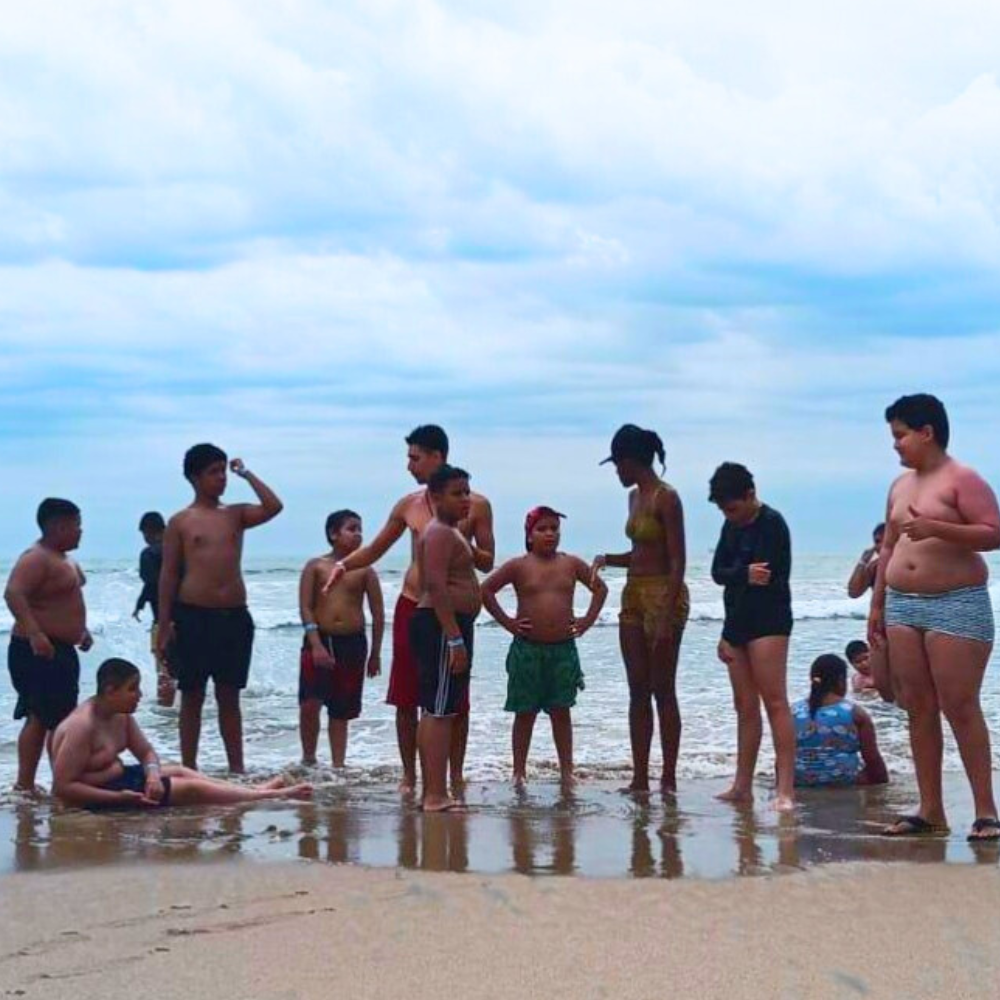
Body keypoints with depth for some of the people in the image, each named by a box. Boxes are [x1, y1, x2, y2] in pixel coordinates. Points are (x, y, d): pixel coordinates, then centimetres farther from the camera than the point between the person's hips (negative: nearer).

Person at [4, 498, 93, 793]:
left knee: (39, 719, 13)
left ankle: (25, 783, 17)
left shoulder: (63, 559, 16)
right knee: (60, 721, -10)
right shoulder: (36, 558, -16)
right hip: (39, 650, -11)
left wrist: (81, 632, 28)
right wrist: (34, 633, -38)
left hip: (60, 650, 11)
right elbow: (13, 594, -30)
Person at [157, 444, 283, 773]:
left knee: (229, 696, 8)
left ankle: (236, 768, 11)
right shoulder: (181, 522, 3)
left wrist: (246, 474, 2)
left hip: (234, 615, 3)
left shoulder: (236, 515, 12)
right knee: (192, 697, 4)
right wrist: (164, 625, -4)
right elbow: (169, 574, 2)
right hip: (193, 616, -3)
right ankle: (189, 770, 9)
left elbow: (274, 507, -5)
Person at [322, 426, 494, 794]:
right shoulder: (408, 505, 7)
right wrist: (344, 564, -2)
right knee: (405, 698, 3)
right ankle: (409, 775, 13)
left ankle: (456, 777, 10)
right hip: (411, 607, 3)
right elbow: (375, 549, 15)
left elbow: (487, 562, 1)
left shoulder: (475, 505, -2)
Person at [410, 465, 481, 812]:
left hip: (447, 627, 11)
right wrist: (455, 639, -26)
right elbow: (437, 587, -22)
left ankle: (431, 792, 17)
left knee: (433, 712, 12)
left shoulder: (450, 533, 21)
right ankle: (437, 796, -13)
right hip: (442, 626, -11)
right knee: (440, 711, -12)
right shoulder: (440, 533, -13)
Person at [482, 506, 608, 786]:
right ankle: (519, 771, 12)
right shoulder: (518, 566, -3)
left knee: (561, 711, 6)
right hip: (527, 648, -2)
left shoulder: (571, 564, 5)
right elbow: (486, 590, -1)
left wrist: (588, 620, 6)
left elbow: (600, 588, 16)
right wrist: (507, 622, -5)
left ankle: (567, 771, 11)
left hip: (564, 648, 2)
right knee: (525, 712, 5)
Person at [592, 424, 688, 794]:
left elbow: (677, 560, -16)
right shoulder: (635, 497, 13)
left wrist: (667, 615, -21)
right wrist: (608, 559, 4)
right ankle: (640, 778, 10)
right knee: (638, 691, 7)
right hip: (634, 594, 8)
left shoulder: (666, 498, -13)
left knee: (663, 691, -3)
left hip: (663, 594, -8)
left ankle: (669, 779, 2)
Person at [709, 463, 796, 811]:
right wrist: (745, 574, -10)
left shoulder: (771, 523, -9)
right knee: (745, 706, 9)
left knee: (774, 701, -12)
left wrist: (734, 575, -1)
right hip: (737, 624, 8)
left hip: (767, 622, -8)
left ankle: (785, 790, -15)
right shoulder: (732, 526, 16)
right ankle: (742, 786, 13)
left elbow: (766, 576, -16)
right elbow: (718, 572, 8)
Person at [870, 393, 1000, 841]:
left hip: (955, 604, -7)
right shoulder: (900, 485, 17)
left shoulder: (962, 479, -6)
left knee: (960, 707, -10)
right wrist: (877, 605, 17)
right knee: (918, 708, 5)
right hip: (903, 606, 7)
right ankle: (930, 810, 9)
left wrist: (936, 528, -23)